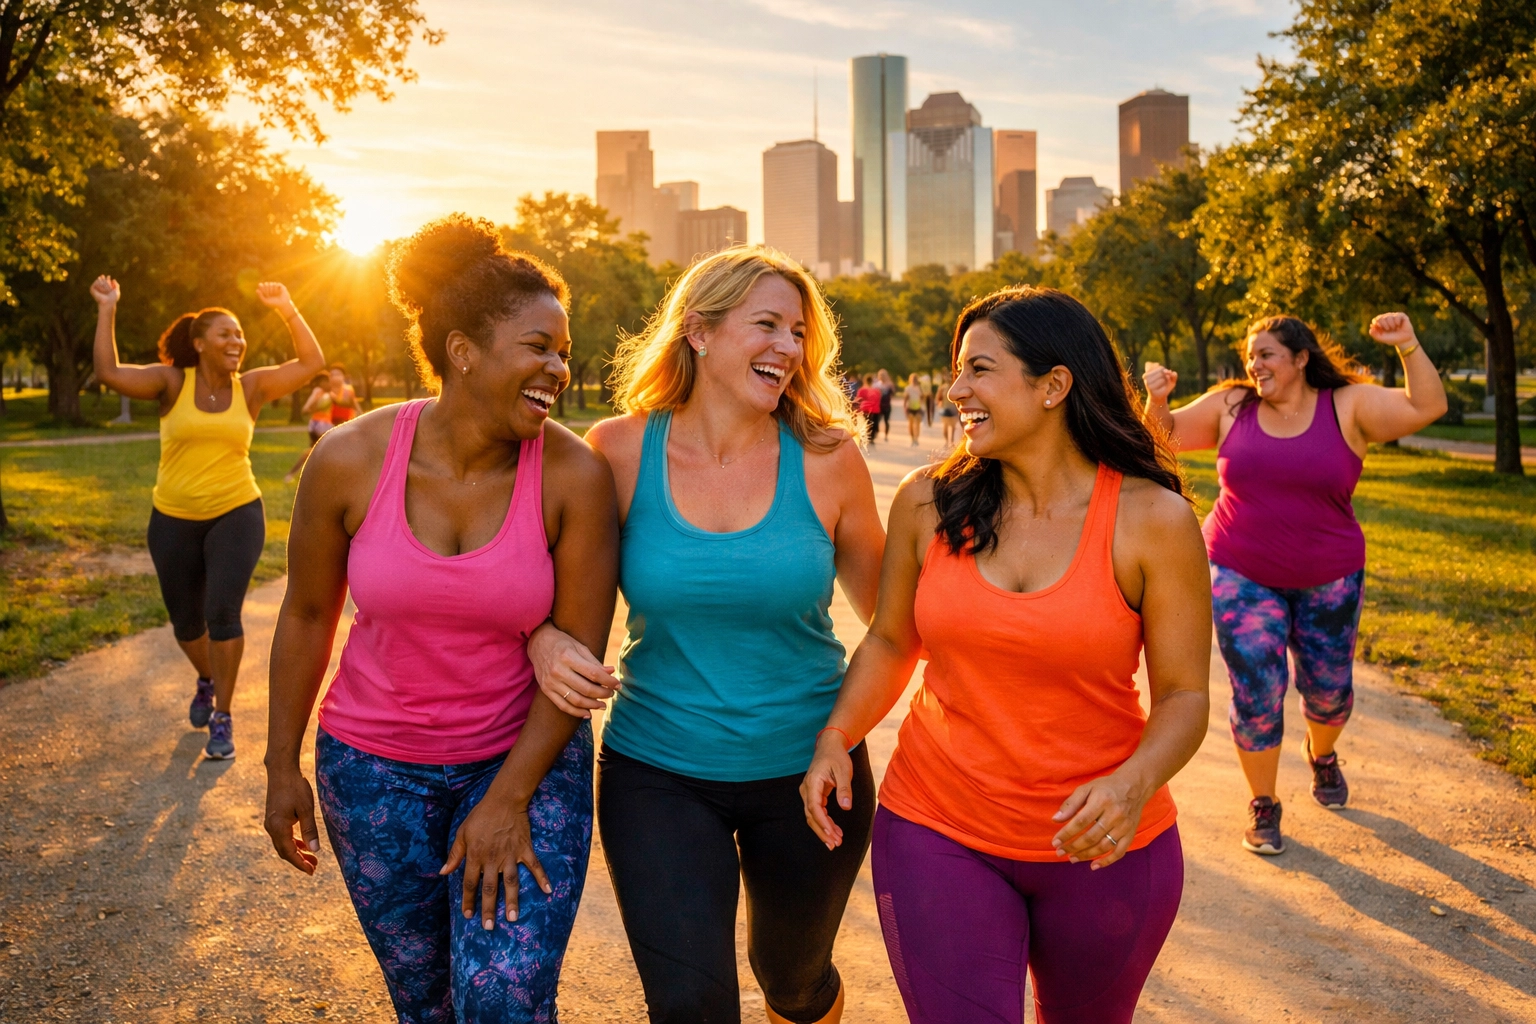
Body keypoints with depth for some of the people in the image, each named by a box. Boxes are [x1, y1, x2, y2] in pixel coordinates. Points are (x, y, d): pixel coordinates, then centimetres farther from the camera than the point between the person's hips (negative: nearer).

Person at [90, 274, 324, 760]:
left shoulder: (251, 387, -1)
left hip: (237, 515, -1)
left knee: (223, 614, -15)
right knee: (186, 622, 15)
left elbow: (311, 363, -5)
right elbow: (110, 373, -18)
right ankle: (207, 679, 47)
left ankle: (222, 718, -1)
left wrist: (287, 310, -9)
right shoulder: (173, 383, -5)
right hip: (174, 520, 1)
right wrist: (107, 310, -17)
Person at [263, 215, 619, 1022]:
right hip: (375, 765, 2)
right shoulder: (351, 459, -15)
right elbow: (307, 615, -1)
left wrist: (509, 800, -12)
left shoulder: (573, 476, -18)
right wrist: (283, 767, 6)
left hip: (527, 760, -1)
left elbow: (578, 648, -13)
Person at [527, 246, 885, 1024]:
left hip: (806, 769, 1)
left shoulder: (826, 458, -9)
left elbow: (888, 610, 3)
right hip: (657, 773, -1)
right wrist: (544, 641, -18)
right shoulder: (620, 451, -10)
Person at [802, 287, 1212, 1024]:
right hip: (939, 832, 0)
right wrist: (836, 737, -9)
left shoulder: (1152, 520, -12)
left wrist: (1136, 782, -27)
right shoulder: (927, 502, -5)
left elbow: (1184, 695, -8)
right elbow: (891, 642, 7)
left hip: (1101, 848, 0)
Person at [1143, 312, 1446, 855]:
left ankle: (1322, 754, 49)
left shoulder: (1349, 407, -3)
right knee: (1256, 694, -3)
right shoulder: (1229, 407, 0)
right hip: (1241, 576, -1)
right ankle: (1263, 805, 16)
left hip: (1327, 580, 1)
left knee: (1328, 688, 14)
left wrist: (1407, 345, -21)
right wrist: (1157, 400, -14)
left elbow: (1427, 407, -10)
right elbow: (1169, 435, 6)